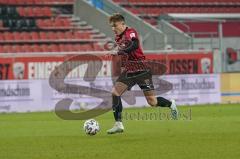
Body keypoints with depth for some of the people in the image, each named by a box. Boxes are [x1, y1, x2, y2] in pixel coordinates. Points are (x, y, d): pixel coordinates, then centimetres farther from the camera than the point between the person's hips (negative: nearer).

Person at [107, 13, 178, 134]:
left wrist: (119, 52, -40)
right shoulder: (118, 37, 11)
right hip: (129, 71, 7)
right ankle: (118, 125, -9)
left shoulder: (131, 32, -13)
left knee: (152, 102, -3)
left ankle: (171, 104, 28)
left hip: (141, 70, -7)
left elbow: (135, 45, -33)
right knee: (115, 93, -12)